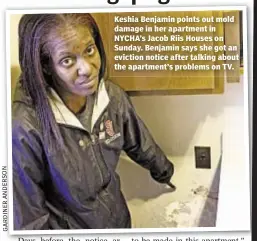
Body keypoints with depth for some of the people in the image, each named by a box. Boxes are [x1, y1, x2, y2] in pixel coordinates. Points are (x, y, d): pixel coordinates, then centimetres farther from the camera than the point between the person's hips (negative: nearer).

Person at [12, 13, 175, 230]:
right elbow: (27, 214, -20)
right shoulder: (27, 127, -30)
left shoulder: (112, 95, -13)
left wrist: (164, 172, 19)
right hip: (68, 228, -4)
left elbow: (139, 143, 6)